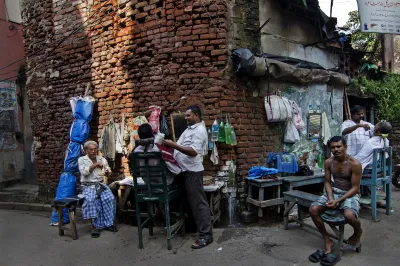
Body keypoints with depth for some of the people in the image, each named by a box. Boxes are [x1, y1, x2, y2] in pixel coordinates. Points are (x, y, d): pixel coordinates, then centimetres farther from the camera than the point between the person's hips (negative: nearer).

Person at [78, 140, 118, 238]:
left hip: (101, 184, 3)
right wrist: (96, 164, -13)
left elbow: (109, 172, 12)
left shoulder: (102, 159, 15)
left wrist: (107, 172, -12)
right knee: (91, 200, -34)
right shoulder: (81, 159, 5)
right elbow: (84, 172, -12)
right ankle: (96, 225, -24)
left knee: (110, 198, -24)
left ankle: (109, 223, -13)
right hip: (88, 186, -3)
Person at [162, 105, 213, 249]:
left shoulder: (199, 130, -14)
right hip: (185, 170, 10)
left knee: (199, 202, -5)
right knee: (192, 201, 18)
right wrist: (171, 144, 2)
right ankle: (196, 226, 31)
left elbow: (193, 151, -25)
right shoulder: (189, 129, 18)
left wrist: (173, 145, -26)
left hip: (192, 171, -10)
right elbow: (182, 146, 19)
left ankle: (206, 235, 1)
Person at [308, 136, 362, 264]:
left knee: (349, 215, -35)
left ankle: (358, 231, 6)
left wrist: (338, 200, -23)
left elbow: (355, 188, -15)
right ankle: (328, 242, -1)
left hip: (350, 194, -4)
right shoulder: (328, 162, -3)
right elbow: (327, 182, 4)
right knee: (313, 210, -18)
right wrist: (330, 198, -14)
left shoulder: (354, 164, -17)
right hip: (333, 192, 5)